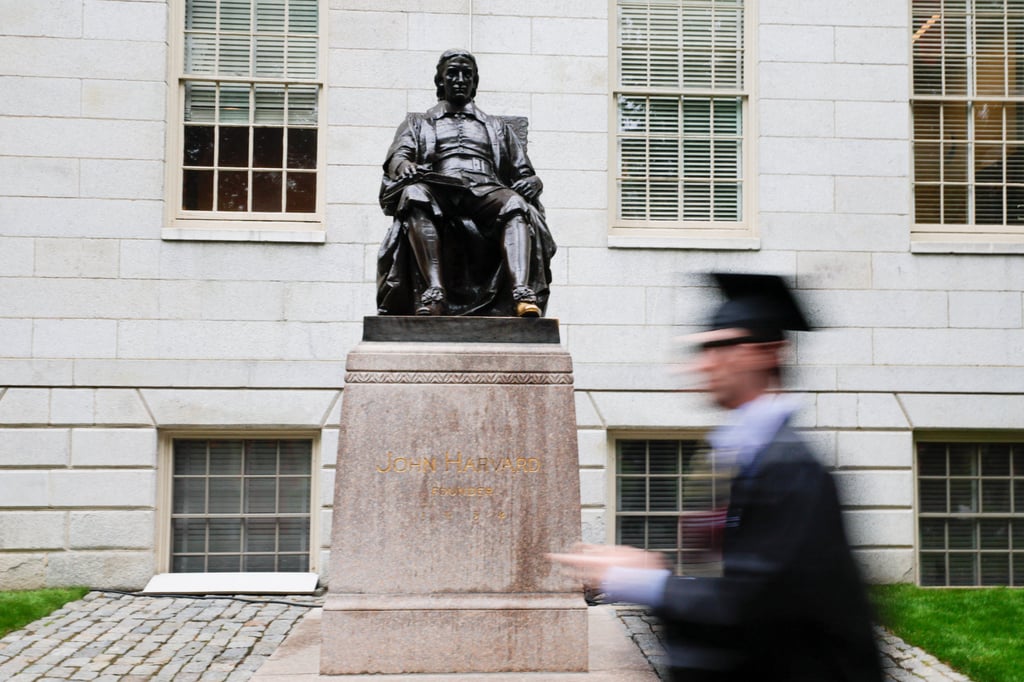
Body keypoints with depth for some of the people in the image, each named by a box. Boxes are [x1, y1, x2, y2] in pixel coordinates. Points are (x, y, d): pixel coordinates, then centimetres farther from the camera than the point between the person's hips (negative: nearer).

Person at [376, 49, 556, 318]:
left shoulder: (498, 127, 35)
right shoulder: (418, 123, 31)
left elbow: (524, 173, 25)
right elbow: (396, 156, 11)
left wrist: (531, 182, -1)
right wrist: (405, 166, -16)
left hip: (487, 192, 1)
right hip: (438, 192, -1)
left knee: (516, 204, -35)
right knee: (414, 194, -37)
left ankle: (522, 293, -55)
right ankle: (433, 291, -50)